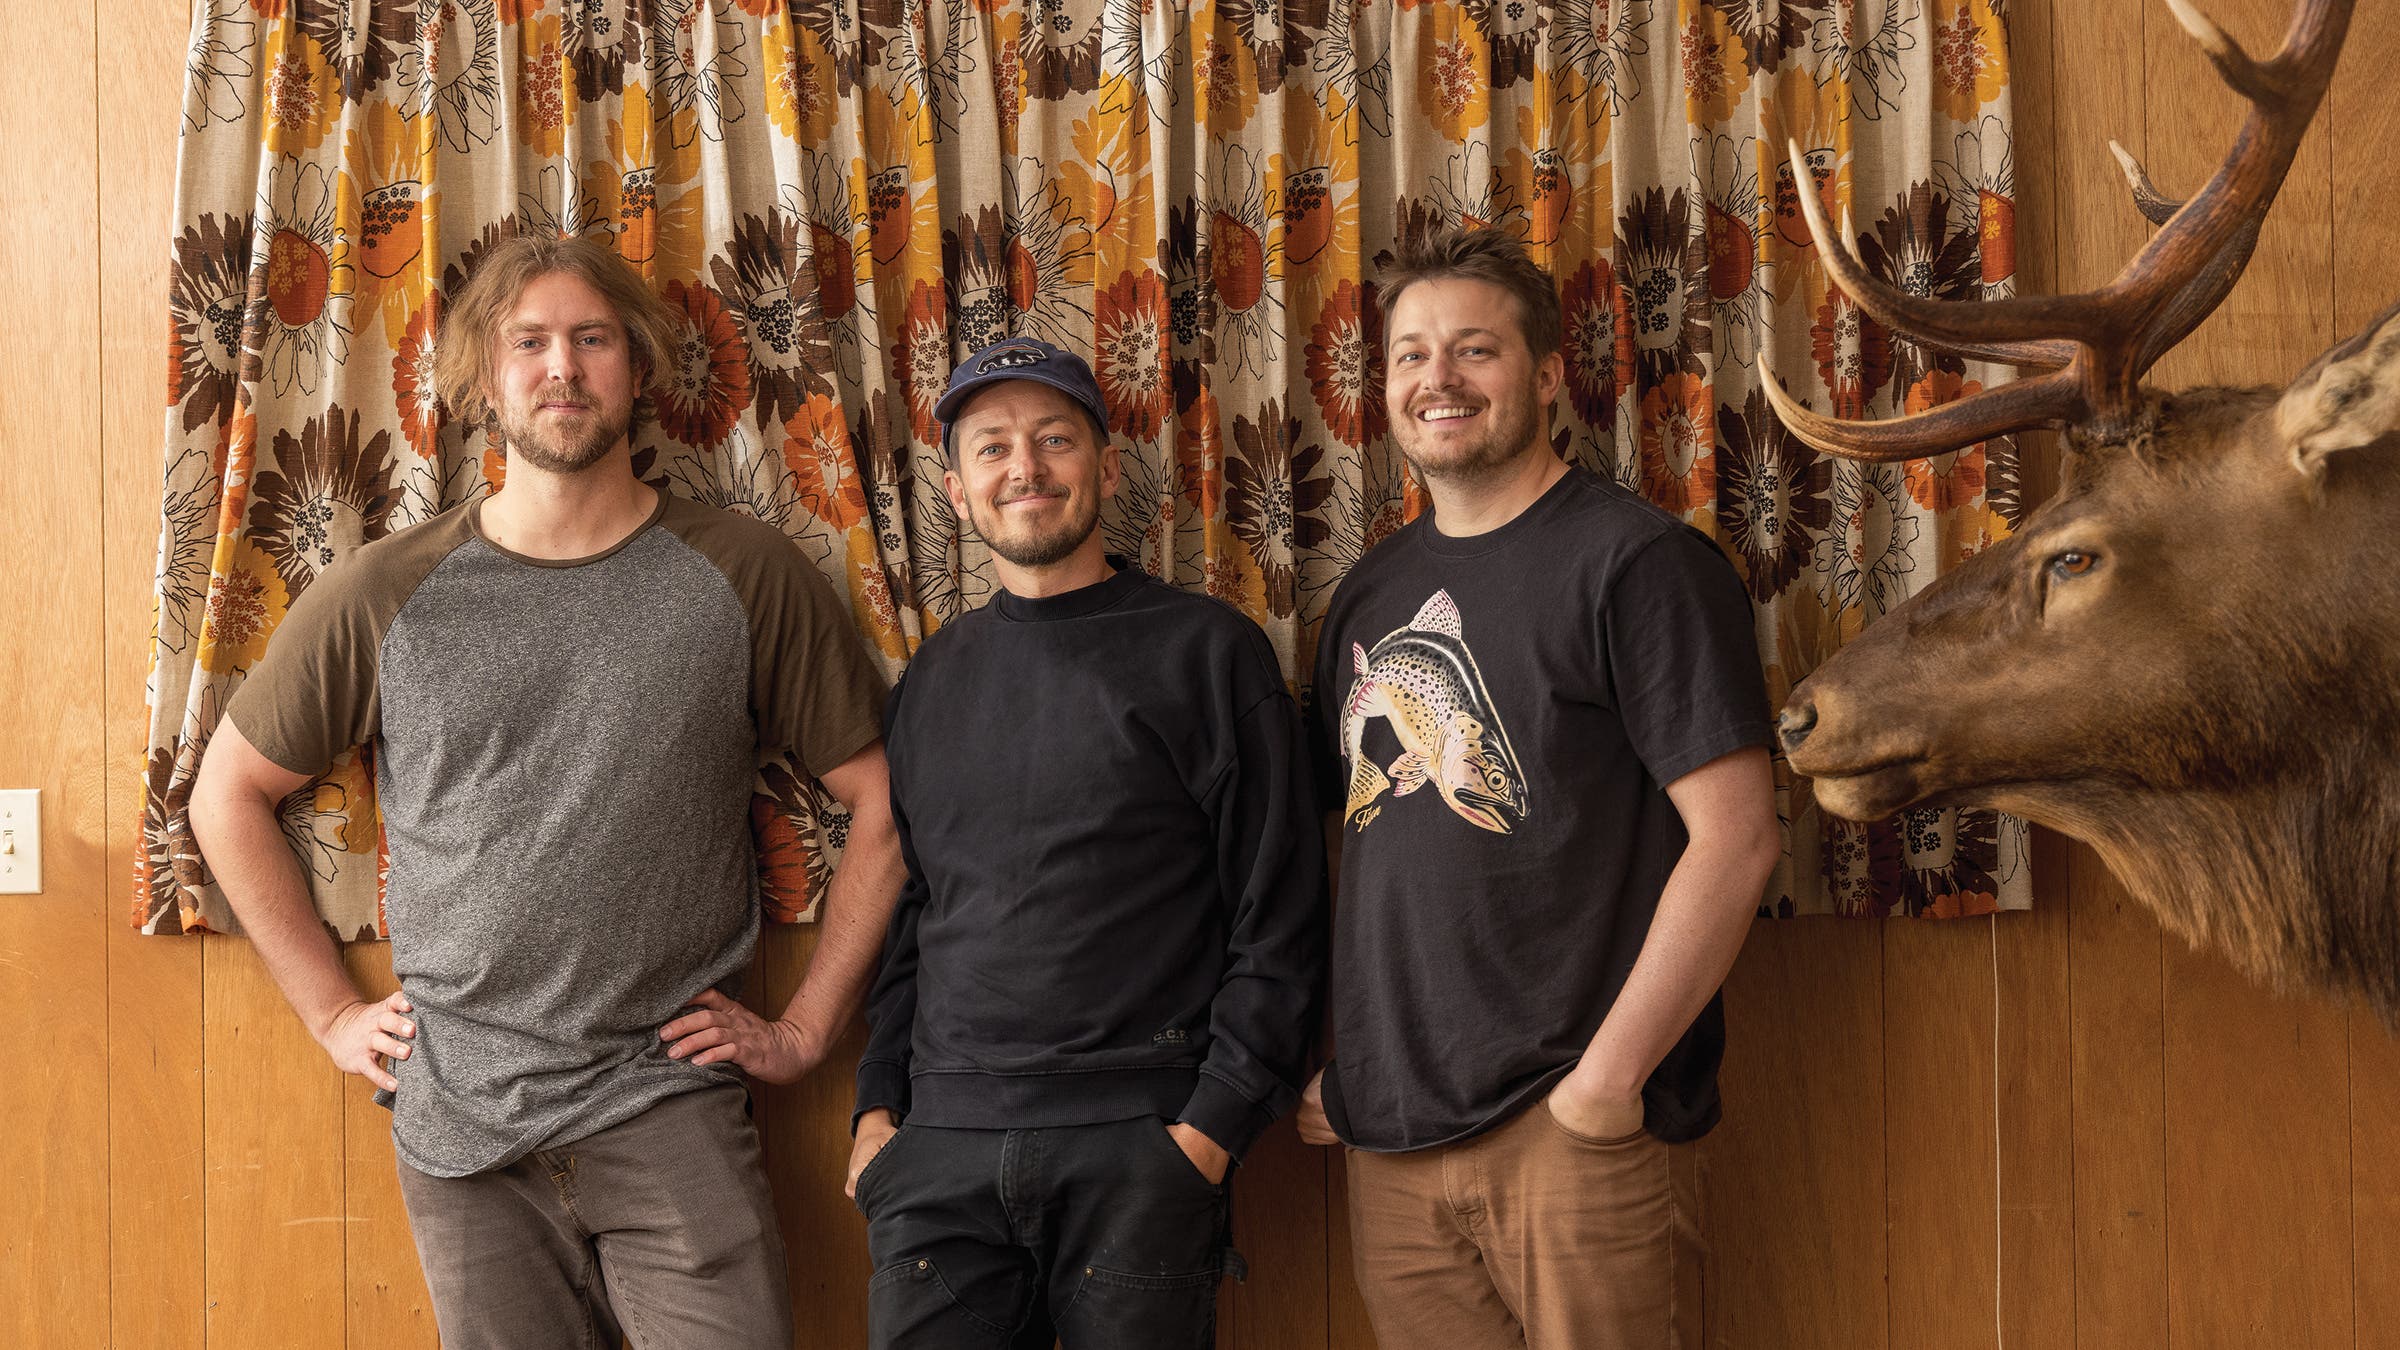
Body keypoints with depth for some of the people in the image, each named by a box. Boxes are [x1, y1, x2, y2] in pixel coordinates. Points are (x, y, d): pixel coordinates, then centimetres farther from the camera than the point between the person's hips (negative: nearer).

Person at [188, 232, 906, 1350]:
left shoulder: (742, 577, 0)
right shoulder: (386, 595, 2)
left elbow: (885, 802, 3)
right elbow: (229, 794, 12)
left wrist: (807, 1026, -1)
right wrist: (332, 1011, 8)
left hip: (670, 1111, -1)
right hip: (459, 1125, 1)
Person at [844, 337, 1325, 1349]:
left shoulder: (1205, 650, 1)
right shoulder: (932, 679, 15)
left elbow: (1279, 915, -2)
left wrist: (1213, 1121, -8)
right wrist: (879, 1104, 8)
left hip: (1142, 1143, -3)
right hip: (941, 1146, 4)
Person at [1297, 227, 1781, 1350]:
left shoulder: (1634, 561, -6)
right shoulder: (1370, 592, 14)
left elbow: (1736, 834, -12)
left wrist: (1610, 1073, -16)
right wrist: (1318, 1060, 11)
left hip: (1571, 1129, -6)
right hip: (1389, 1133, 6)